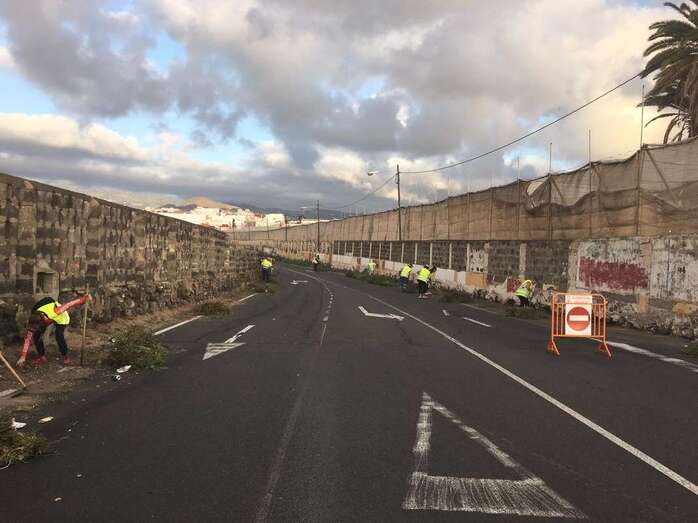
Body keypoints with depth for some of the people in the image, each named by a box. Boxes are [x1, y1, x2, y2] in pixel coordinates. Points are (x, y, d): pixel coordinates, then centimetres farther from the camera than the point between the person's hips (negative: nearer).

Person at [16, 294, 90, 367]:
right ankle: (42, 357, 7)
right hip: (46, 319, 4)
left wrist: (84, 299, -27)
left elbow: (69, 305, -35)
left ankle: (66, 357, -2)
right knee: (36, 336, -12)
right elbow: (27, 339, -27)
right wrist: (22, 357, -30)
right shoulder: (34, 321, -31)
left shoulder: (54, 312, -45)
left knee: (59, 336, -22)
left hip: (60, 318, -4)